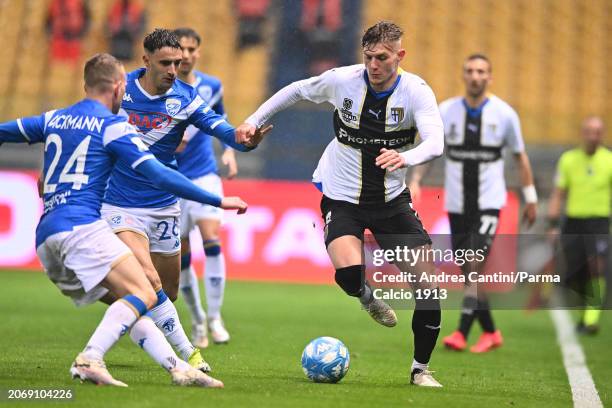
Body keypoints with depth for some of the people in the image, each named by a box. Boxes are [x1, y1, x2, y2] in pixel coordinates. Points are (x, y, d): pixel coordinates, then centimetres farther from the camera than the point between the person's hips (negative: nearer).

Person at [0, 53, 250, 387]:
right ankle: (89, 360, -33)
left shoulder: (53, 119, 20)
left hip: (45, 240, 8)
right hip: (82, 227, -8)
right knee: (143, 295, -16)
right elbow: (158, 174, -7)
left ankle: (178, 368, -1)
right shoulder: (112, 125, 1)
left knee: (126, 303, 9)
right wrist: (218, 201, -5)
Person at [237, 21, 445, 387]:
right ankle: (368, 298, 12)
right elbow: (297, 91, 9)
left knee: (428, 280, -8)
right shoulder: (342, 80, -12)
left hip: (392, 199, 1)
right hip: (342, 198, -1)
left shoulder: (417, 92, -15)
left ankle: (421, 369, 11)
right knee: (348, 271, -28)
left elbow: (435, 142, -32)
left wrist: (406, 158, -52)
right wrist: (255, 120, 8)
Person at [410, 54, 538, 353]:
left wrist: (531, 198, 10)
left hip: (489, 203, -3)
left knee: (477, 266, -17)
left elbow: (520, 156, 8)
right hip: (456, 204, 3)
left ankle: (462, 333, -18)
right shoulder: (446, 111, 0)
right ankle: (490, 332, 20)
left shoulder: (504, 114, -2)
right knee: (468, 271, 6)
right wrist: (415, 181, -9)